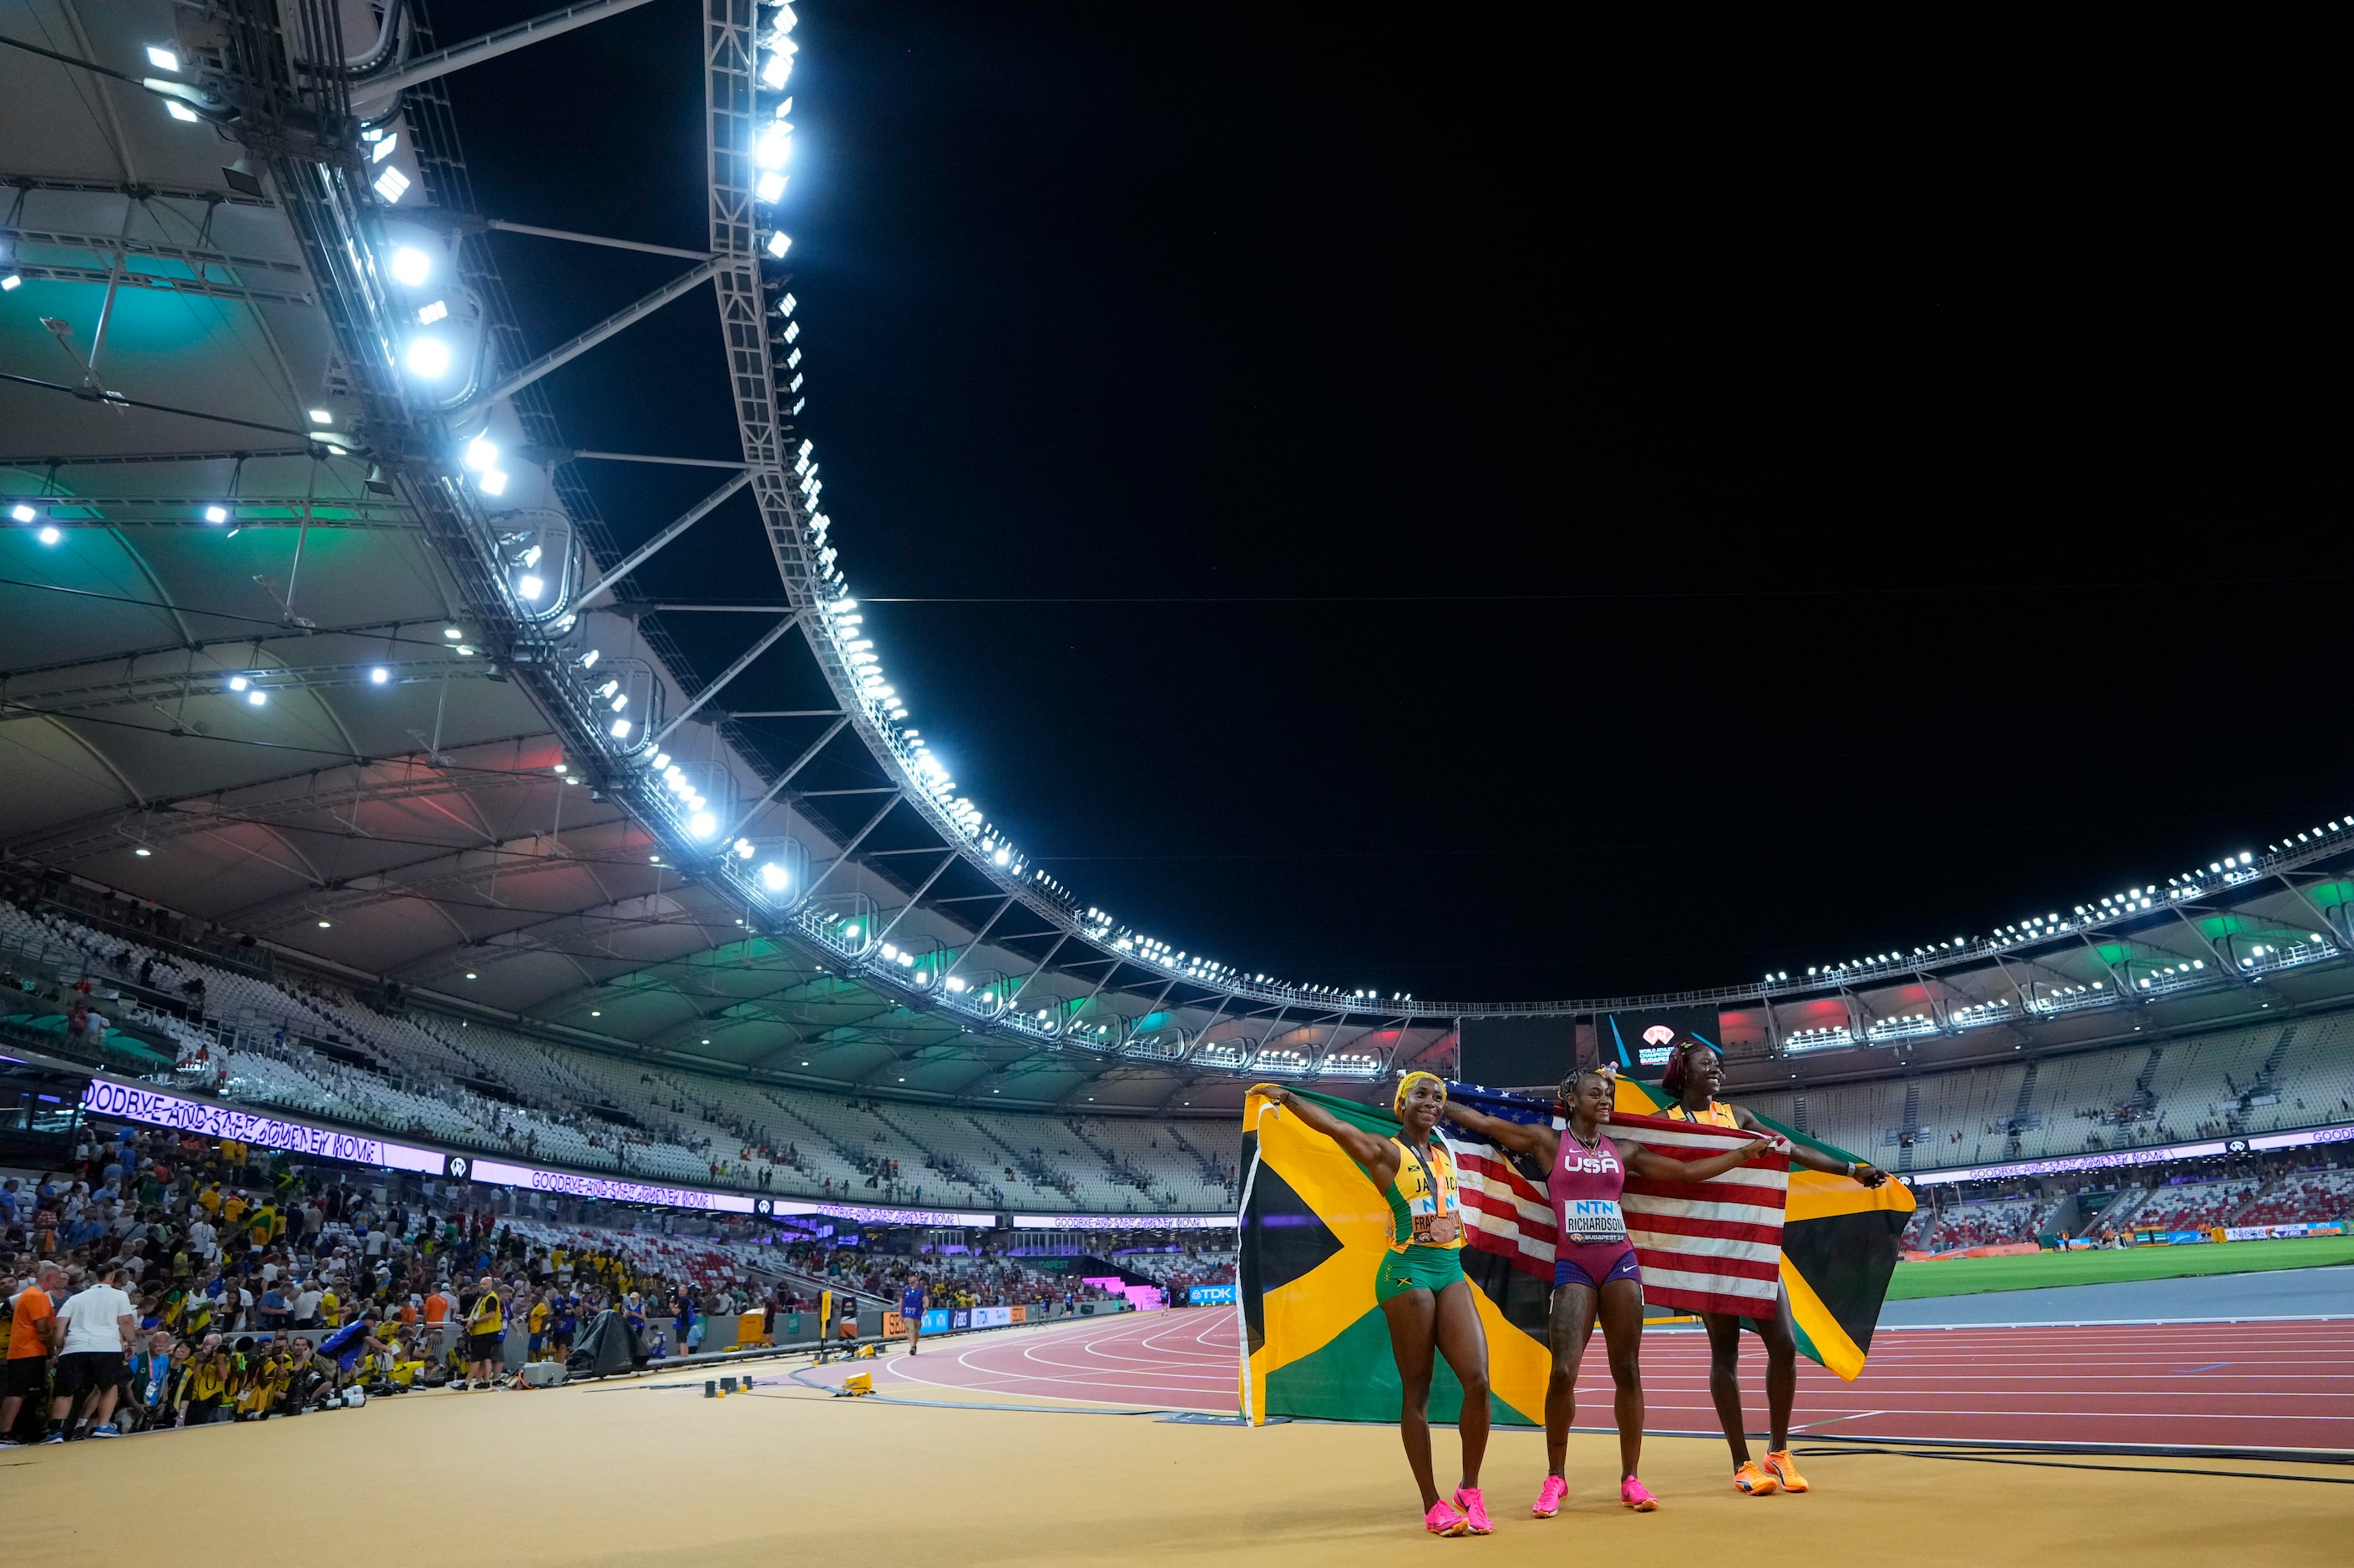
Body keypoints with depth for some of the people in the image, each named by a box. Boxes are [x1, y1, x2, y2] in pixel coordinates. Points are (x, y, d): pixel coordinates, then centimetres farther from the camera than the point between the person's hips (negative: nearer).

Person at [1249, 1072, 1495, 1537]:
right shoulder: (1387, 1152, -3)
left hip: (1450, 1271, 6)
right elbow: (1335, 1127, -15)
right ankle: (1433, 1505, 7)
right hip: (1407, 1271, -6)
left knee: (1478, 1380, -5)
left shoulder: (1444, 1152, 16)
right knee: (1417, 1390, -1)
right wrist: (1288, 1098, -24)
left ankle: (1470, 1490, 11)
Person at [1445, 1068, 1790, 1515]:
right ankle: (1555, 1478, 6)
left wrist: (1749, 1152, 15)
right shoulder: (1548, 1142, 4)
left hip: (1620, 1264, 3)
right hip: (1573, 1267, -3)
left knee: (1627, 1372, 3)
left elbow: (1690, 1171, 16)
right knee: (1563, 1372, -9)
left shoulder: (1624, 1152, 12)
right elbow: (1487, 1123, 3)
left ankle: (1631, 1478, 14)